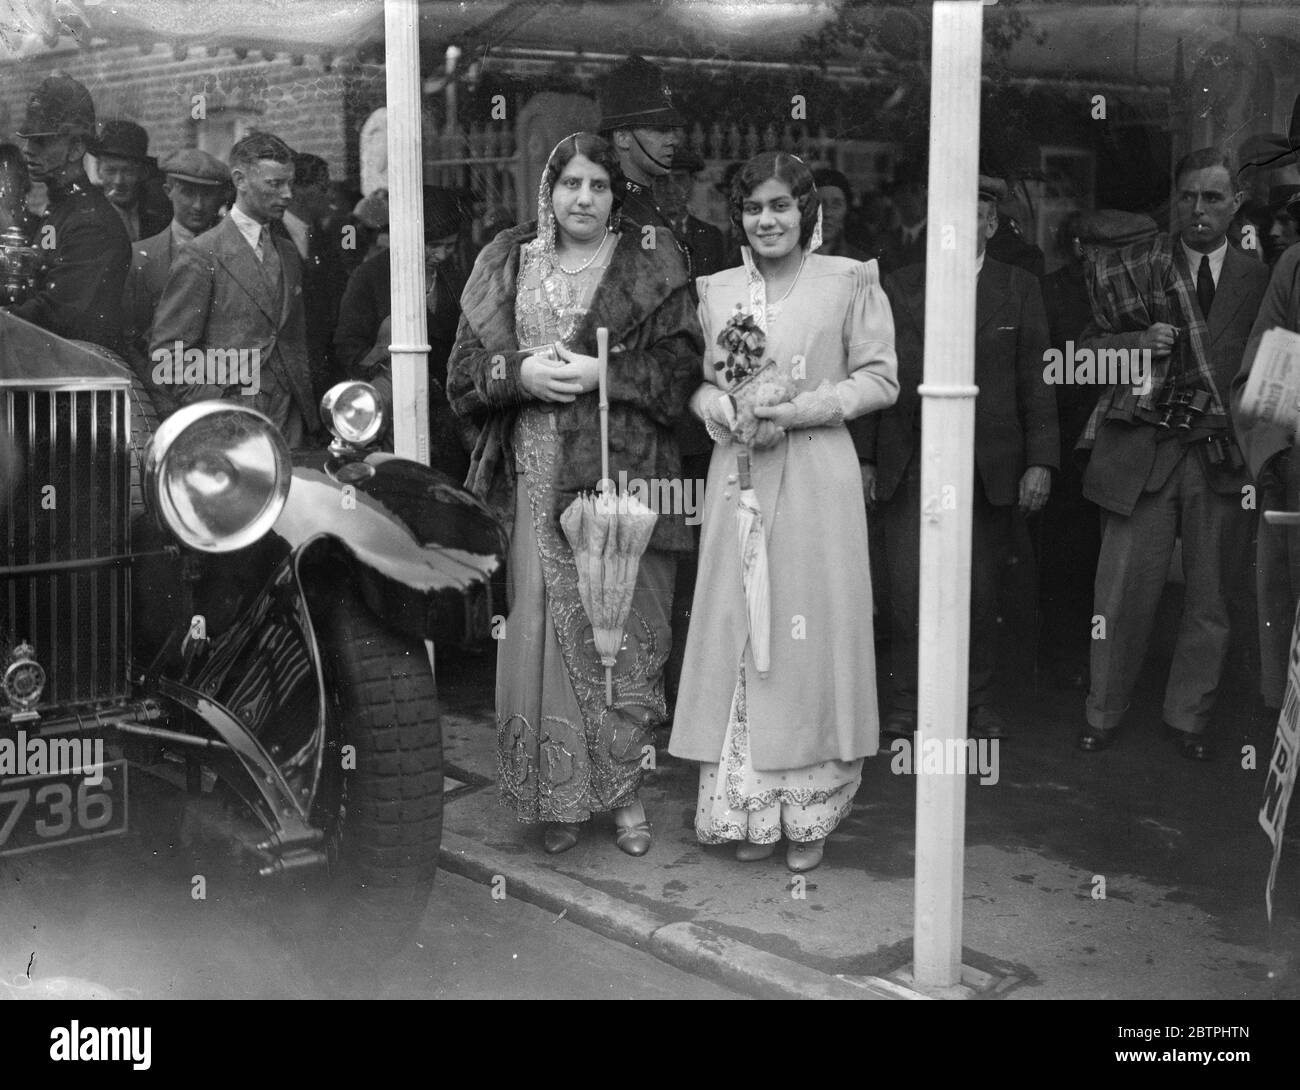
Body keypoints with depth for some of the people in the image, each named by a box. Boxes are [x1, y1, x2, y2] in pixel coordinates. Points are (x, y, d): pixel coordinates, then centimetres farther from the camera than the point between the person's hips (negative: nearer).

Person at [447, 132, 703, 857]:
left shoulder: (651, 268, 4)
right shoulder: (505, 267, 12)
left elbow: (681, 366, -2)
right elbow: (464, 370, 9)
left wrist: (601, 373, -14)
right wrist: (522, 370, -10)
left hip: (625, 473, -2)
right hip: (537, 478, 2)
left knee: (624, 629, 1)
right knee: (542, 632, 2)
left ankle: (624, 790, 16)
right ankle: (560, 796, 14)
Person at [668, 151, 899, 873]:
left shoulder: (850, 281, 2)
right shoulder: (714, 291, 12)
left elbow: (881, 379, -1)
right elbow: (696, 381, 13)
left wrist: (800, 409, -13)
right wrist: (722, 409, -10)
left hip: (817, 480, -3)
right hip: (738, 475, 3)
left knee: (810, 631, 0)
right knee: (736, 631, 3)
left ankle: (808, 812, 12)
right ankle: (749, 809, 14)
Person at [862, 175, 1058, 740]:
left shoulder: (1019, 289, 7)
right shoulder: (899, 287, 8)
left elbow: (1035, 381, 4)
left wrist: (1040, 461, -4)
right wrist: (866, 458, 3)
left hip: (988, 467, 0)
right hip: (909, 463, 0)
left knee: (981, 592, 7)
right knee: (908, 592, -3)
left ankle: (978, 703, 22)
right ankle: (907, 704, 11)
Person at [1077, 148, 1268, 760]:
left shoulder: (1259, 279, 7)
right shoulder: (1132, 269, 5)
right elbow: (1088, 348, 5)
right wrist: (1139, 342, -13)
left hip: (1221, 456, 1)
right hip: (1142, 451, -1)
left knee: (1210, 599, 8)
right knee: (1123, 592, 2)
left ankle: (1188, 718, 25)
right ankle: (1104, 715, 19)